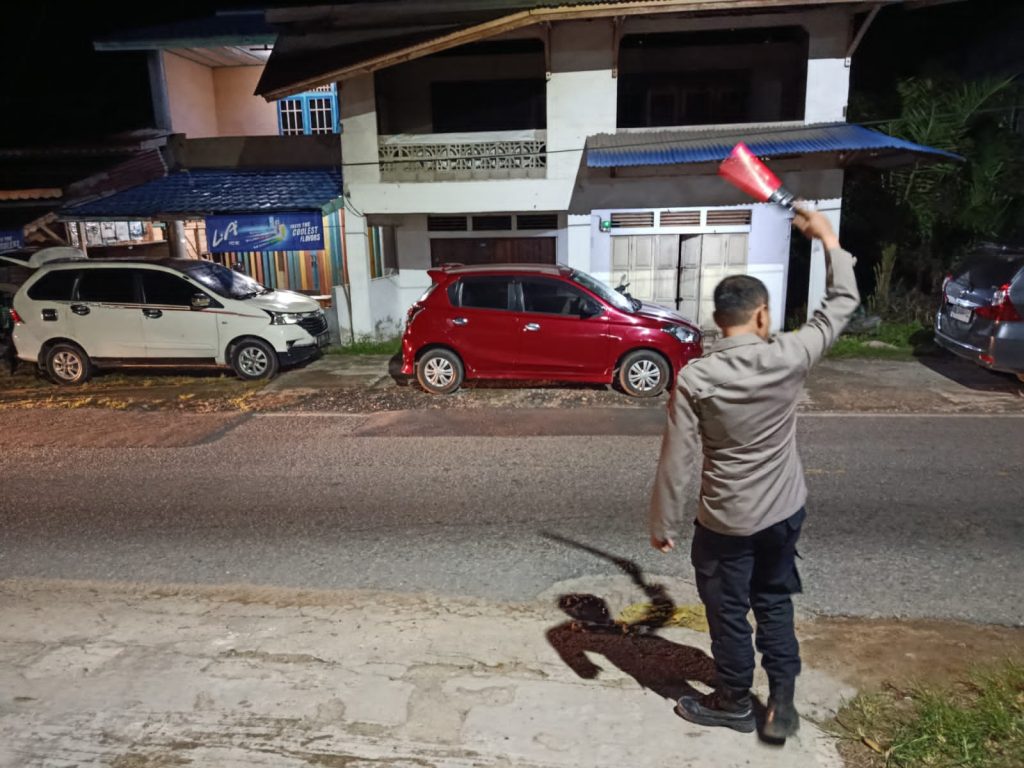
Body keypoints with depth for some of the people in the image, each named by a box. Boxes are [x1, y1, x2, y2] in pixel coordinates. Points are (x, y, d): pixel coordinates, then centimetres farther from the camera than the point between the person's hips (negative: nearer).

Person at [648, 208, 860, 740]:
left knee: (728, 613, 16)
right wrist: (828, 240, 12)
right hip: (785, 512, 3)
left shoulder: (694, 379, -21)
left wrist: (663, 525, -5)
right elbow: (842, 305, 2)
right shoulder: (788, 358, -15)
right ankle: (782, 703, 30)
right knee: (775, 603, 24)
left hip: (725, 522, -3)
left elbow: (678, 462, -18)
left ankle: (732, 703, 35)